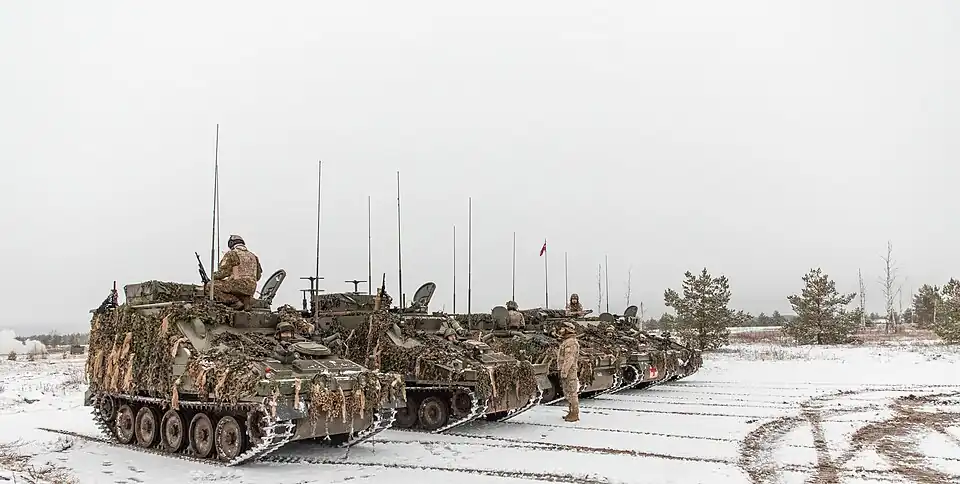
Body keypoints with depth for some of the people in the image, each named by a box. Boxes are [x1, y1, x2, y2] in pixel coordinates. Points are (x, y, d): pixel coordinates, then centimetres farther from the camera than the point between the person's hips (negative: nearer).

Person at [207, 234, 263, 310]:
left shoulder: (231, 254, 0)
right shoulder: (253, 256, 19)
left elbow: (223, 272, -7)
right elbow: (258, 276, 20)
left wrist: (214, 275, 11)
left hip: (237, 286, -7)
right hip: (251, 290, 7)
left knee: (210, 286, 0)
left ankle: (235, 302, -12)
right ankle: (245, 300, 2)